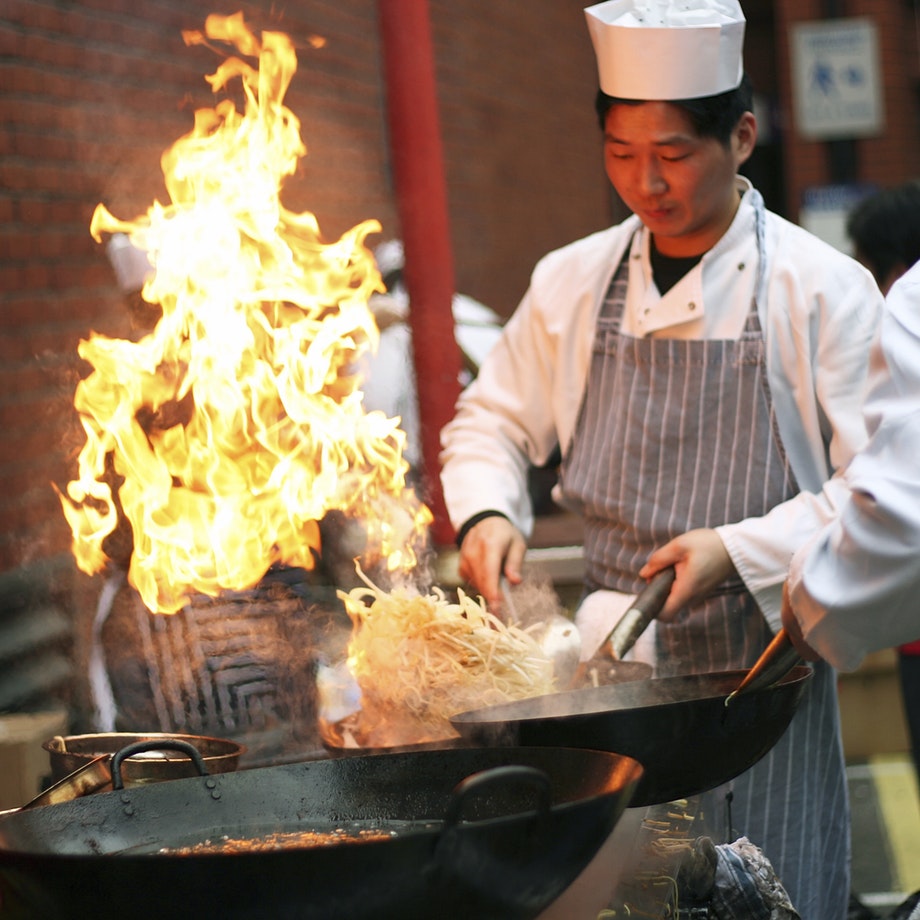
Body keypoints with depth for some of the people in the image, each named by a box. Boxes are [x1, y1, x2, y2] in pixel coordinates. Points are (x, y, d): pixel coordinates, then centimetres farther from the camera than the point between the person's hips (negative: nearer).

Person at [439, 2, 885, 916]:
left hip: (760, 668, -3)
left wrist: (739, 550, -19)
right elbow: (490, 423, 16)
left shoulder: (822, 290, -6)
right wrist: (487, 514, -4)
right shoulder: (572, 283, 5)